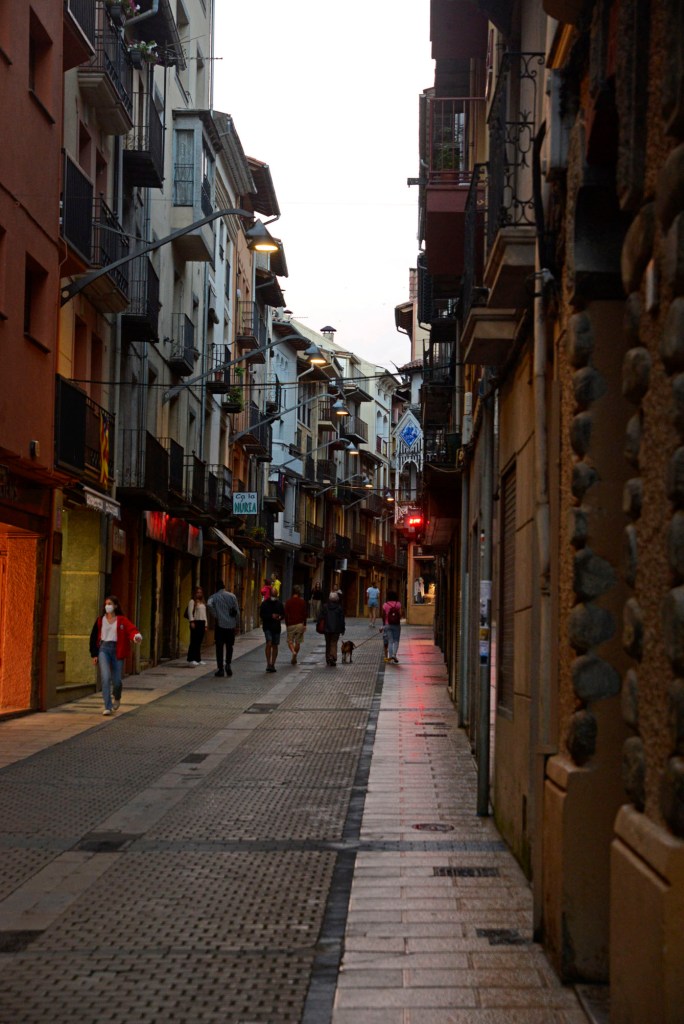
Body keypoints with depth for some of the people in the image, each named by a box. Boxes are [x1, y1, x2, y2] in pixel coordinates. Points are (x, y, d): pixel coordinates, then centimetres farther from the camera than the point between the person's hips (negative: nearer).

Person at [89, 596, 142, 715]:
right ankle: (107, 707, -13)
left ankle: (117, 698, 39)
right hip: (103, 649, 0)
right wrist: (94, 654, 5)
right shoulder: (100, 620, 6)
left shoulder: (122, 620, 0)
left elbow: (131, 629, -17)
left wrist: (136, 636, -40)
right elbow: (94, 637, 9)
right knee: (106, 677, -16)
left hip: (117, 650, 0)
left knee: (116, 681, 4)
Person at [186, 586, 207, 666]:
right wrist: (192, 622, -19)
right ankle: (192, 659, -13)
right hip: (196, 622, -7)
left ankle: (198, 659, 11)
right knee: (194, 641, -11)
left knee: (199, 642, 8)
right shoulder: (192, 601, -2)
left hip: (202, 623, 7)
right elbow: (190, 612, -10)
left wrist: (205, 625, 19)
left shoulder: (203, 602, 20)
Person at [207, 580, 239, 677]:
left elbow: (209, 604, -22)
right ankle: (228, 664, -5)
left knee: (219, 647, 5)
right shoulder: (232, 596, 3)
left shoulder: (214, 596, 0)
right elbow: (237, 611, 1)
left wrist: (216, 615, -11)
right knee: (229, 646, 14)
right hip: (231, 625, 1)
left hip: (220, 625, -1)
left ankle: (220, 669, 3)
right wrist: (237, 623, 11)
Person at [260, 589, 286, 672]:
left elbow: (283, 614, 13)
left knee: (275, 646, 6)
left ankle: (272, 664, 14)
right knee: (269, 644, -16)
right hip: (267, 627, -3)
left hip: (276, 627, 3)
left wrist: (280, 617, -10)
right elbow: (261, 614, -6)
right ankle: (268, 664, -13)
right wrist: (271, 616, -17)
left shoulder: (279, 603, 8)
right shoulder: (265, 603, -1)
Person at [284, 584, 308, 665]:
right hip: (300, 624, 0)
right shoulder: (302, 601, 0)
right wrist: (304, 625, 1)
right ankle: (294, 658, 12)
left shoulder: (288, 601, 1)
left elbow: (286, 614, 1)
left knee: (290, 641, 8)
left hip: (290, 624, 0)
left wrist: (287, 624, 9)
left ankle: (293, 652, -20)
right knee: (298, 642, 10)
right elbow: (304, 614, -2)